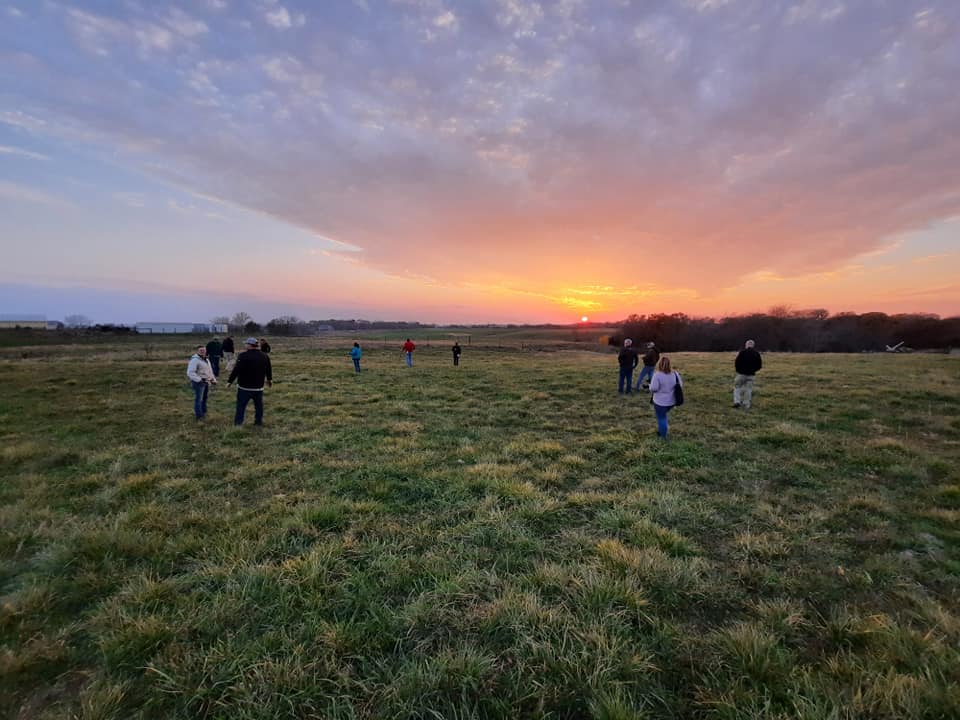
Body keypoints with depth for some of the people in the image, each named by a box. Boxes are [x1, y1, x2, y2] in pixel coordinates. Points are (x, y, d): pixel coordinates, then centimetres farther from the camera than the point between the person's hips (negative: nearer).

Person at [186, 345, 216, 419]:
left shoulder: (206, 360, 14)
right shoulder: (194, 360, -14)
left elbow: (210, 371, 25)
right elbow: (190, 373, -22)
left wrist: (213, 379, 16)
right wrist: (200, 379, -27)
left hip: (207, 382, 9)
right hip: (198, 382, -9)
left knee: (204, 398, 17)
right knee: (199, 399, -5)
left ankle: (203, 412, 29)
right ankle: (199, 416, 1)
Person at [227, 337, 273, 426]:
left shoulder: (243, 356, -14)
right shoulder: (265, 356, 5)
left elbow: (236, 370, -16)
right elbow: (269, 370, 17)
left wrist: (230, 381, -7)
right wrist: (269, 380, 32)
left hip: (244, 387, -4)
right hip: (258, 387, 4)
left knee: (241, 406, 4)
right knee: (259, 405, 15)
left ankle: (238, 423, 6)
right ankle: (258, 421, 21)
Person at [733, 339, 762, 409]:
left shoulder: (742, 352, -9)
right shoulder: (756, 354, 2)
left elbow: (736, 362, -11)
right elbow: (759, 365, 4)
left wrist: (738, 370, 6)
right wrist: (753, 370, 18)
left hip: (741, 374, -3)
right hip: (750, 375, 3)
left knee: (737, 387, 11)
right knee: (748, 390, 9)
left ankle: (737, 401, -4)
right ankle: (746, 405, 11)